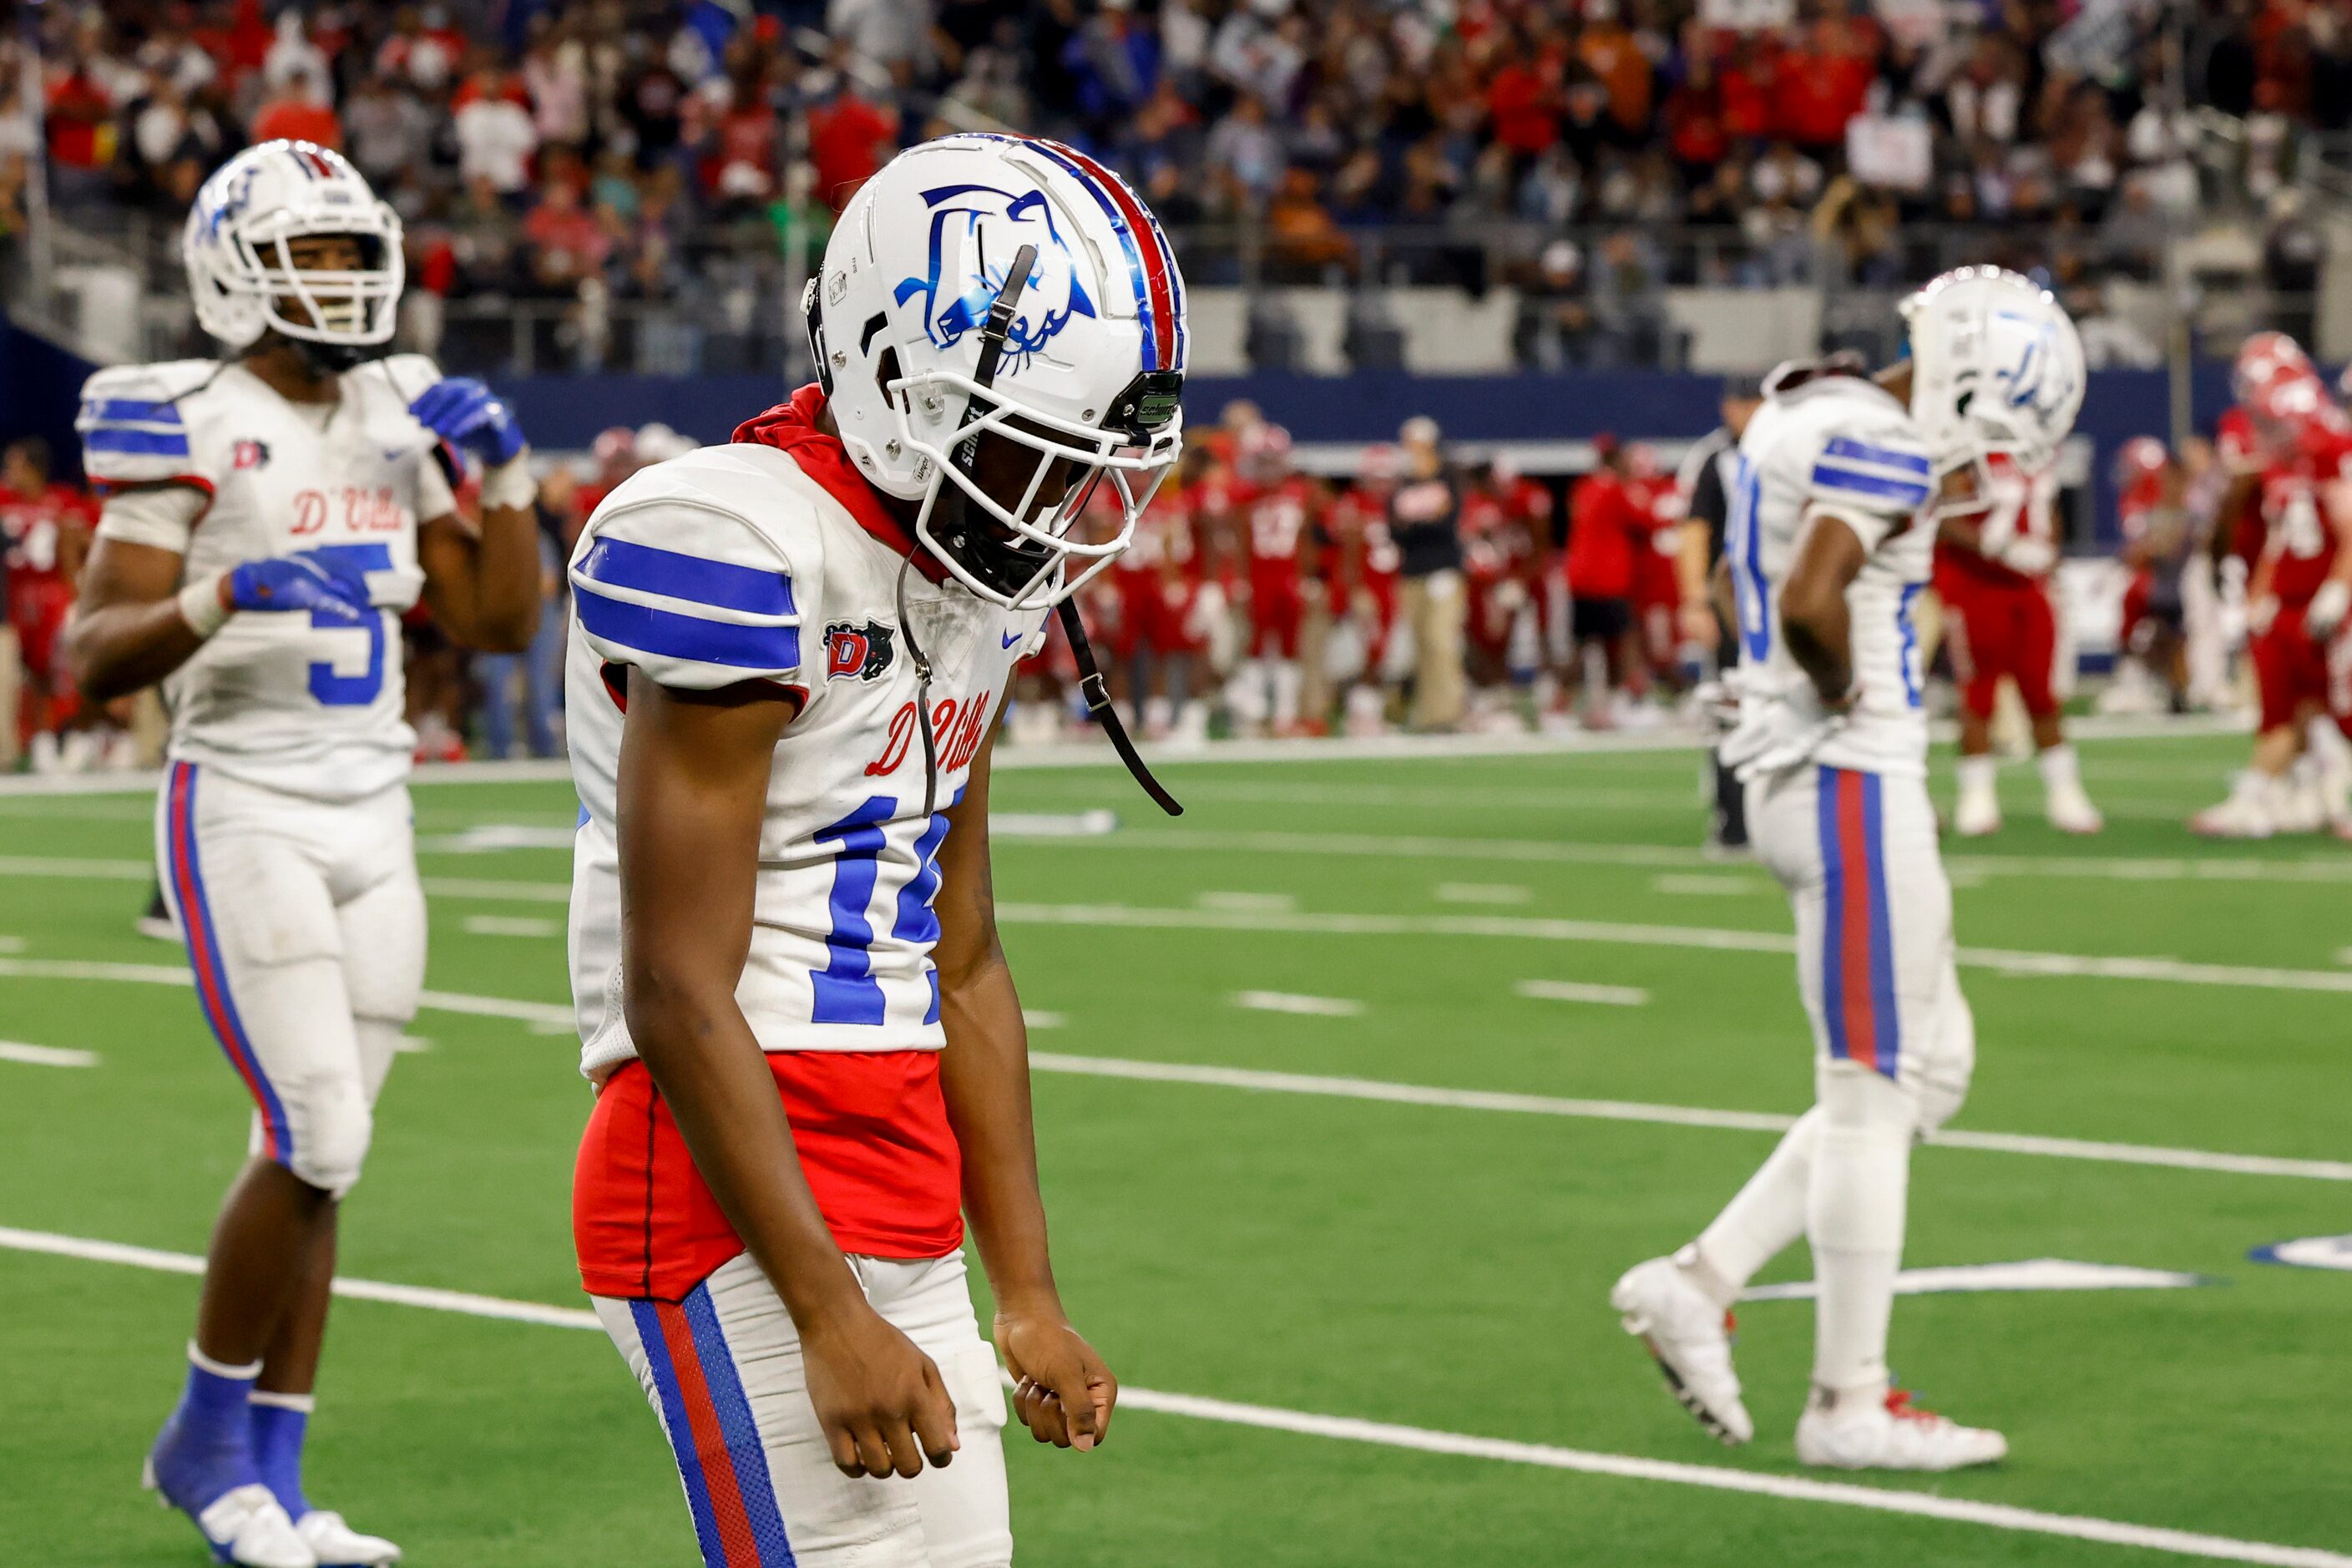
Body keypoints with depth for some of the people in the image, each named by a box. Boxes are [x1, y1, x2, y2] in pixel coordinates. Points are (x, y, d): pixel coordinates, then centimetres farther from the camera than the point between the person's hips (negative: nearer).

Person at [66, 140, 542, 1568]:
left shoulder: (397, 420, 10)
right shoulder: (188, 426, -9)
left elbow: (500, 623, 13)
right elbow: (97, 657, -13)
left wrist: (510, 475, -1)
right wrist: (221, 596, -29)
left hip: (374, 818, 6)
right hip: (245, 816, -6)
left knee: (325, 1157, 6)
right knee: (315, 1142, -13)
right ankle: (207, 1439, 6)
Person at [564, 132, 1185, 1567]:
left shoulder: (966, 577, 12)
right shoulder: (744, 551, -17)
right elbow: (680, 996, -18)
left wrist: (1030, 1296, 16)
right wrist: (831, 1319, -18)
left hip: (902, 1210, 9)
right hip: (748, 1206, -9)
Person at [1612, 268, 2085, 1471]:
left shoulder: (1802, 416, 14)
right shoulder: (1883, 445, -16)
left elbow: (1736, 585, 27)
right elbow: (1811, 603, -30)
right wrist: (1848, 699, -13)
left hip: (1793, 777, 10)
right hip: (1855, 783, -10)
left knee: (1931, 1066, 16)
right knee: (1873, 1091, -2)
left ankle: (1701, 1281, 13)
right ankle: (1848, 1402, 4)